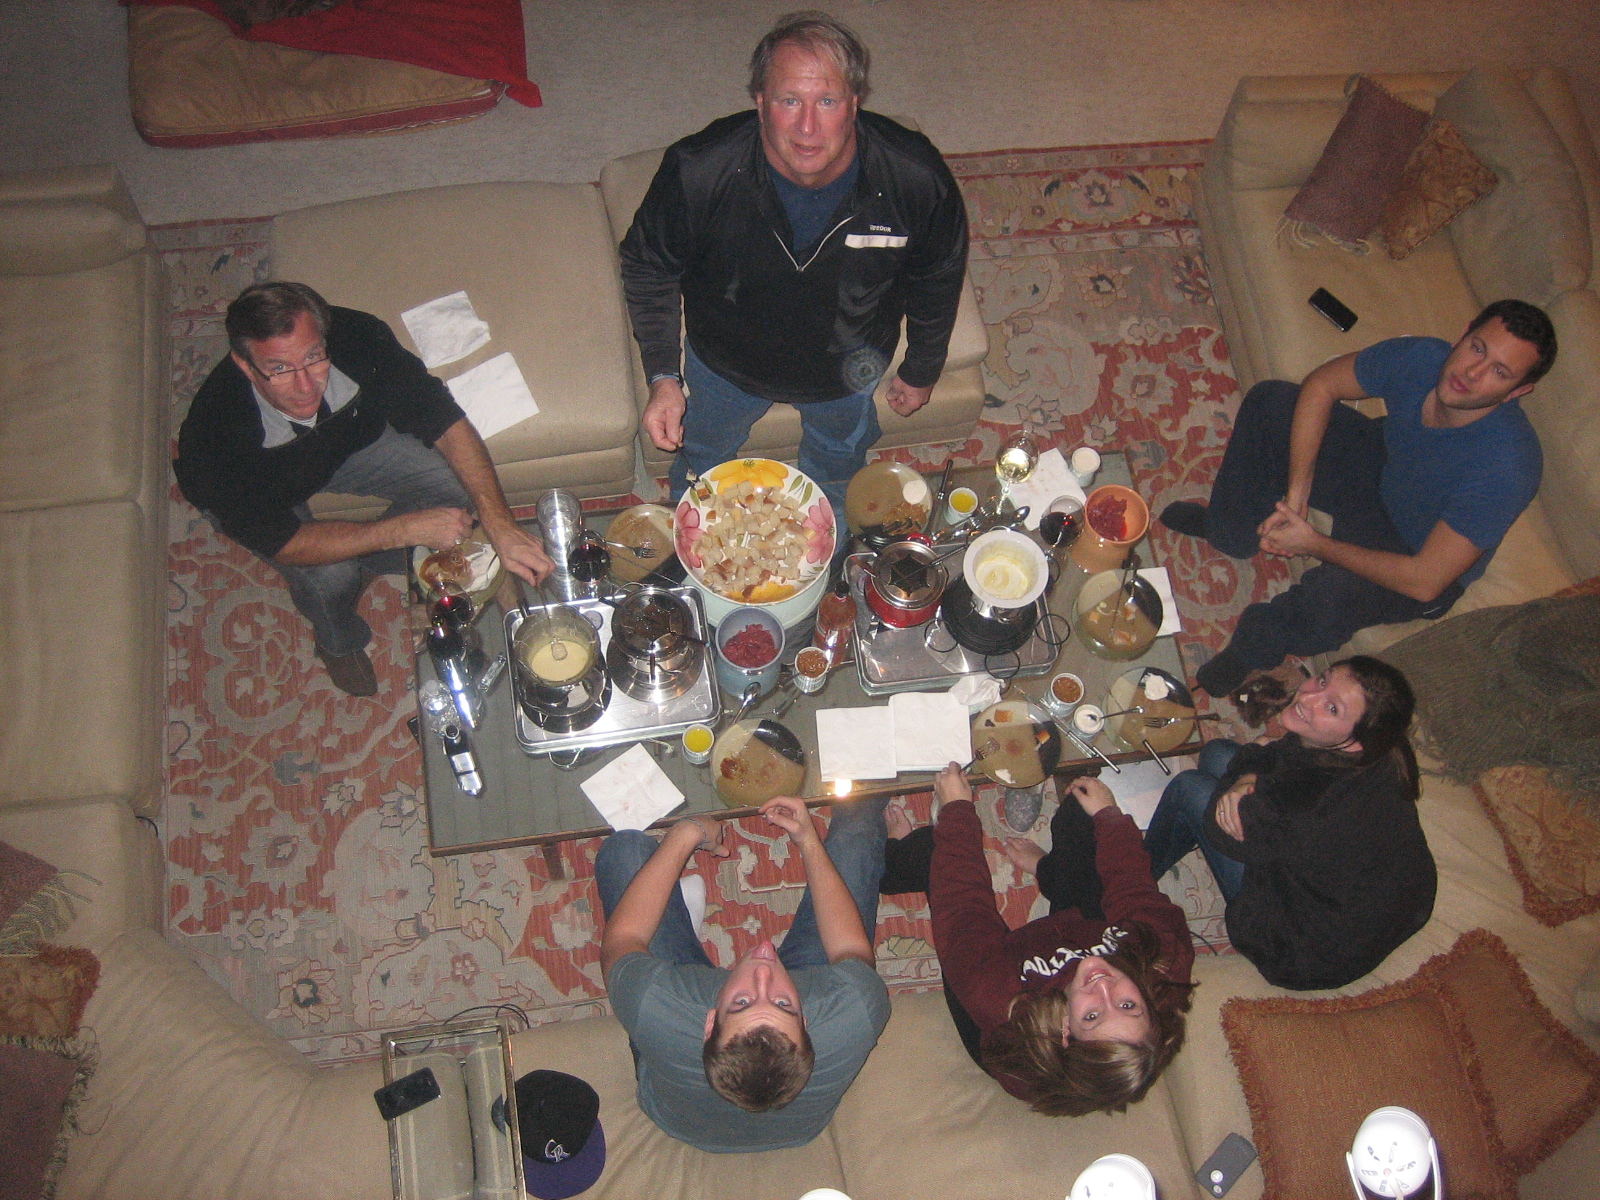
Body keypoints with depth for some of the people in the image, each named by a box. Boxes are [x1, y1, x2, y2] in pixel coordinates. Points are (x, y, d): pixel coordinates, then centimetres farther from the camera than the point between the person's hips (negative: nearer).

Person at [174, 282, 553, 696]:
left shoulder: (358, 337, -36)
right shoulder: (214, 432, -41)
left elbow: (447, 423, -27)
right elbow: (282, 544, -33)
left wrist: (501, 526, -39)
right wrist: (408, 527, -40)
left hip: (347, 437, 3)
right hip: (261, 490, -3)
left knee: (462, 486, -15)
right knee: (330, 577, -27)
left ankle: (368, 564, 14)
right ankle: (337, 642, 11)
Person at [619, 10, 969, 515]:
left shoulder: (918, 179, -34)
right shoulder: (698, 171, -37)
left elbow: (938, 277, -11)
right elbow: (648, 265, -16)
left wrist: (921, 370, 3)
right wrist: (662, 376, -20)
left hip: (850, 368, 1)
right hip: (726, 361, -1)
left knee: (840, 455, 33)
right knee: (702, 458, 28)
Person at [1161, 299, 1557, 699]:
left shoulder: (1506, 466, -39)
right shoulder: (1421, 359, -26)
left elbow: (1424, 582, -35)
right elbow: (1321, 385, -10)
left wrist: (1314, 545, -27)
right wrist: (1296, 493, -19)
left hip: (1421, 553, -5)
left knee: (1335, 593, -38)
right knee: (1270, 400, -8)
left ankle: (1257, 647, -1)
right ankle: (1230, 530, 16)